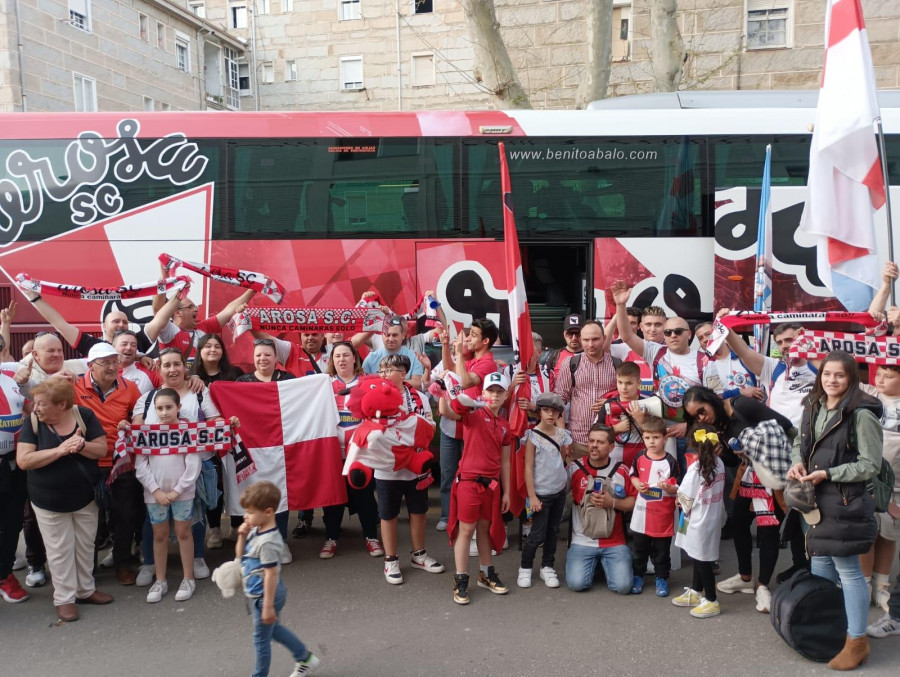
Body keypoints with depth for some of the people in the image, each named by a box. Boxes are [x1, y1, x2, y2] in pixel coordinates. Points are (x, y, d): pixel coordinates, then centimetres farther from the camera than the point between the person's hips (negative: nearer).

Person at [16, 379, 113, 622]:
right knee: (60, 550, 8)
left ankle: (86, 589, 33)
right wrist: (59, 450, -29)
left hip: (85, 497, 2)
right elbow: (23, 460, -20)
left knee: (85, 545, 15)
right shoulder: (33, 423, -12)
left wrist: (82, 446, -30)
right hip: (49, 501, -1)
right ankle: (64, 598, 23)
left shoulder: (84, 415, -11)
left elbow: (102, 449, -10)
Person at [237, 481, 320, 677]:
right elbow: (241, 556, 10)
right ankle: (306, 658, 41)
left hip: (265, 596, -10)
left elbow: (271, 575, -26)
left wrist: (268, 606, -21)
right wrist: (242, 536, -8)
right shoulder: (256, 531, -2)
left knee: (261, 640, 9)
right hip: (257, 595, 10)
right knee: (273, 629, 26)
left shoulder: (267, 542, -30)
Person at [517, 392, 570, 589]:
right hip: (541, 493, -5)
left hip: (560, 490, 5)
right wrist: (532, 496, -14)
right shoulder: (532, 436, -12)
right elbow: (528, 468, -12)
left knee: (553, 531, 12)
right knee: (537, 534, 0)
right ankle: (525, 568, 18)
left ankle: (547, 567, 26)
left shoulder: (562, 434, 2)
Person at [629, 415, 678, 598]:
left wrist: (668, 488, -31)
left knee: (661, 551, 11)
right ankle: (638, 576, 33)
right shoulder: (639, 457, -3)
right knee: (640, 549, 16)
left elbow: (678, 489, -11)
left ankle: (662, 579, 29)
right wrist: (637, 484, -8)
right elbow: (633, 476, 13)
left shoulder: (670, 462, -13)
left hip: (663, 516, -3)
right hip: (641, 513, 3)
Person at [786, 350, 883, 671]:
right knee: (820, 565, 18)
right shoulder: (813, 408, 7)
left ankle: (857, 641, 18)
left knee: (847, 570, 2)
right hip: (816, 500, 7)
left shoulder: (862, 415, -15)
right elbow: (800, 443, 17)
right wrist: (798, 462, -3)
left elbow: (870, 464, -14)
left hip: (846, 502, -7)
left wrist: (828, 474, -19)